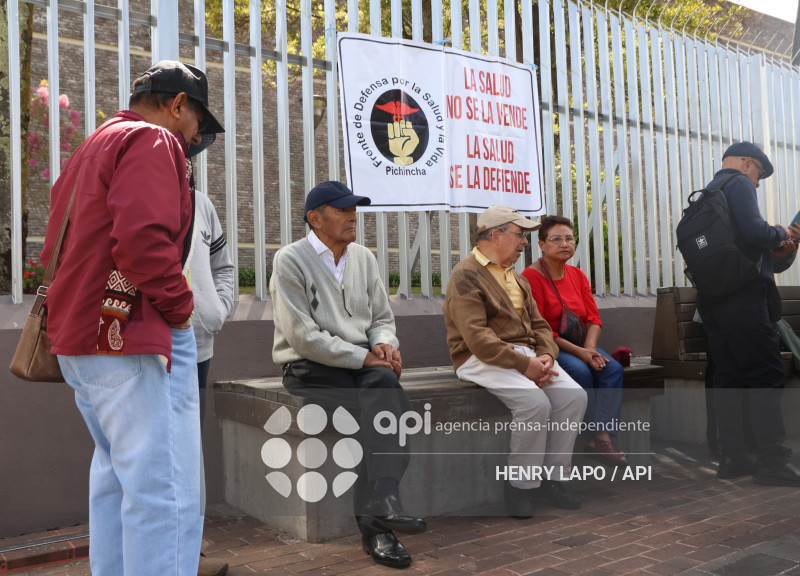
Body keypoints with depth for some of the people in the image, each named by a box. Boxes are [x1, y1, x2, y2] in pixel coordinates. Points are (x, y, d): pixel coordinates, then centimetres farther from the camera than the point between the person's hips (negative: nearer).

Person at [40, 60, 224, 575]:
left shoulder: (90, 150, 24)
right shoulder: (153, 141, -7)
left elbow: (56, 248, 24)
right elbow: (143, 239, -23)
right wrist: (179, 306, -12)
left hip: (79, 339, 11)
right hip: (135, 339, -11)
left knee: (117, 478, 18)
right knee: (165, 490, -9)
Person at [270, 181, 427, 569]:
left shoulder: (363, 258, 14)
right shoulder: (291, 260, -6)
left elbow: (382, 318, 18)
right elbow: (303, 336, -15)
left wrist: (384, 344, -6)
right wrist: (363, 357, -16)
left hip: (363, 364, 5)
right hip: (310, 368, -4)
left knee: (385, 382, -30)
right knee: (385, 406, -28)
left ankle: (376, 521, -35)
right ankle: (381, 512, -26)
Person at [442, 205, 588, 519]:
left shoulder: (516, 278, 21)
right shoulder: (466, 276, -8)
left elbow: (539, 324, 18)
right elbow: (477, 338, -18)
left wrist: (546, 355, -4)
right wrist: (524, 364, -20)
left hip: (527, 355, 8)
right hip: (484, 360, -8)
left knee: (574, 396, -12)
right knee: (536, 403, -29)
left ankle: (554, 477, 0)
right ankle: (521, 485, -9)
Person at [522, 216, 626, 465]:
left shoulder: (578, 275, 11)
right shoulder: (531, 276, -11)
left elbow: (593, 319, 7)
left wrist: (590, 348, -15)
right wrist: (578, 352, -21)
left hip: (578, 345, 6)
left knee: (613, 368, -18)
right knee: (580, 370, -31)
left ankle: (603, 437, -22)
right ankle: (595, 432, -14)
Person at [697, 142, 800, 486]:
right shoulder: (739, 183, -4)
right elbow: (754, 232, -20)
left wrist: (771, 250, 19)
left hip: (712, 299, 9)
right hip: (743, 298, -9)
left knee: (728, 376, 9)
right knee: (766, 376, -5)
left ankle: (732, 458, 11)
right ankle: (772, 463, -4)